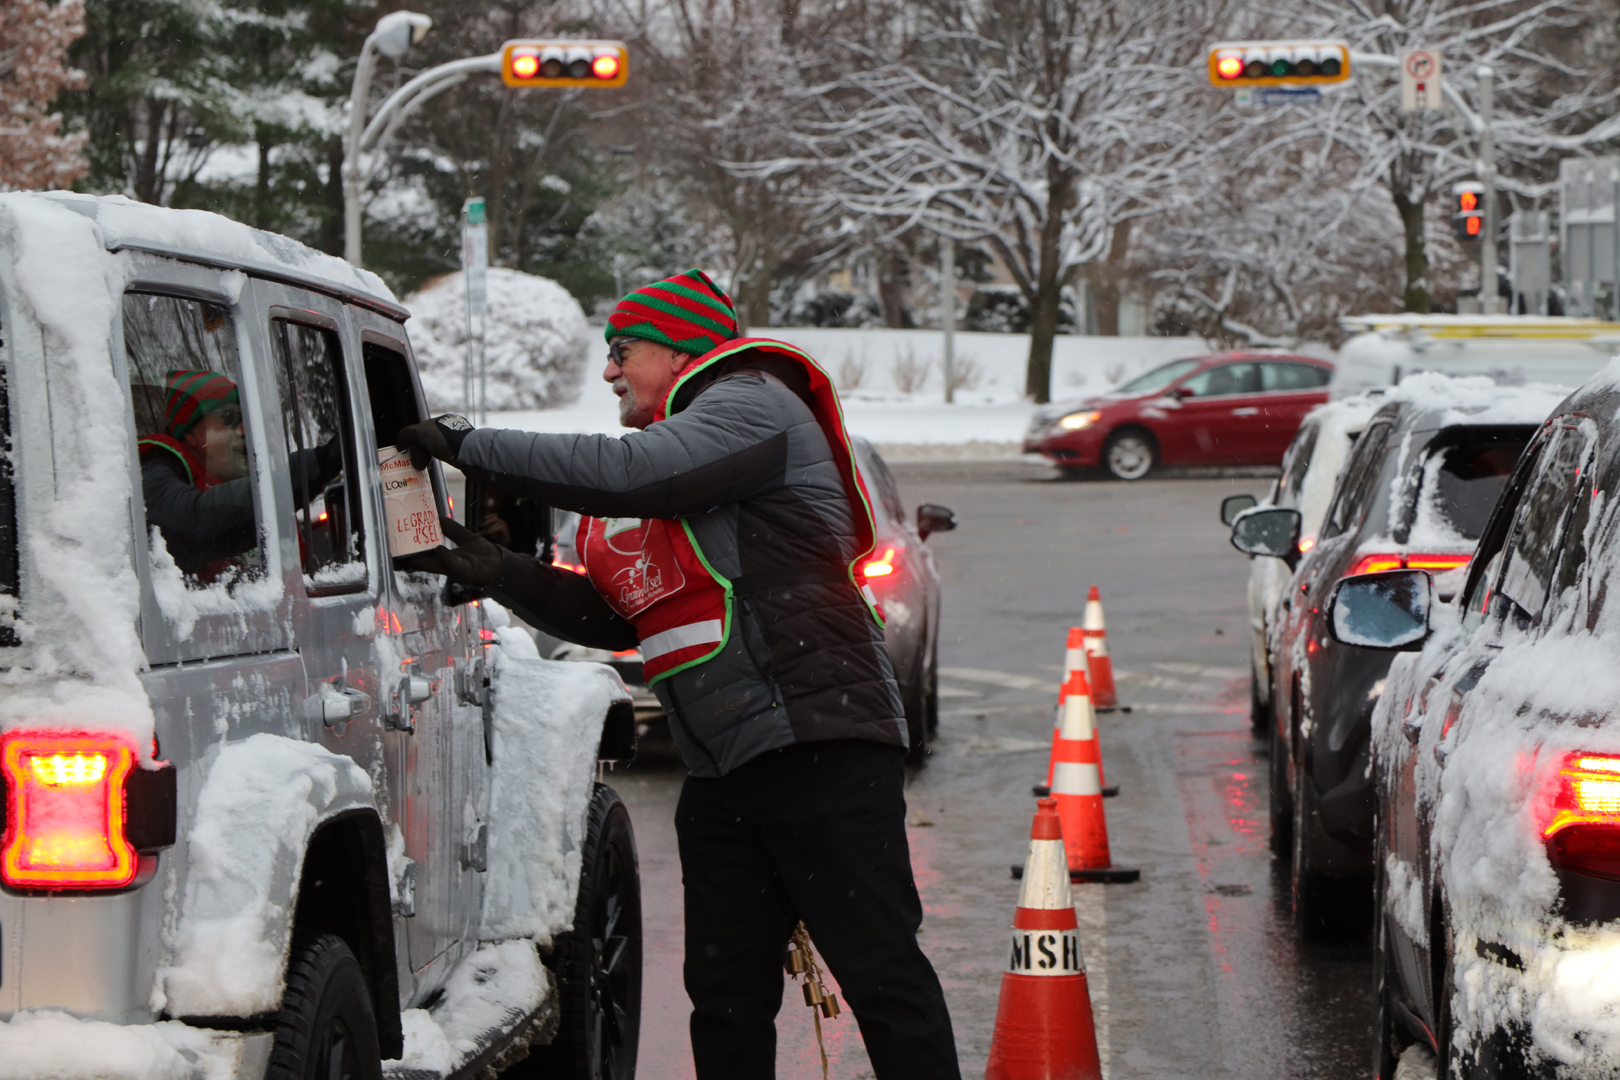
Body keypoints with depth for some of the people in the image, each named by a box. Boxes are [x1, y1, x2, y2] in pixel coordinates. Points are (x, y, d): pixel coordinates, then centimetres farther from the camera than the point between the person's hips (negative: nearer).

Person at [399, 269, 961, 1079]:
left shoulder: (753, 405, -3)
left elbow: (629, 472, -19)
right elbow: (615, 617, 23)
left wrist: (471, 447, -11)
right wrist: (498, 573, 10)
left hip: (821, 744, -9)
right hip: (722, 771, 9)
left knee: (880, 972, -10)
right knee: (726, 994, 7)